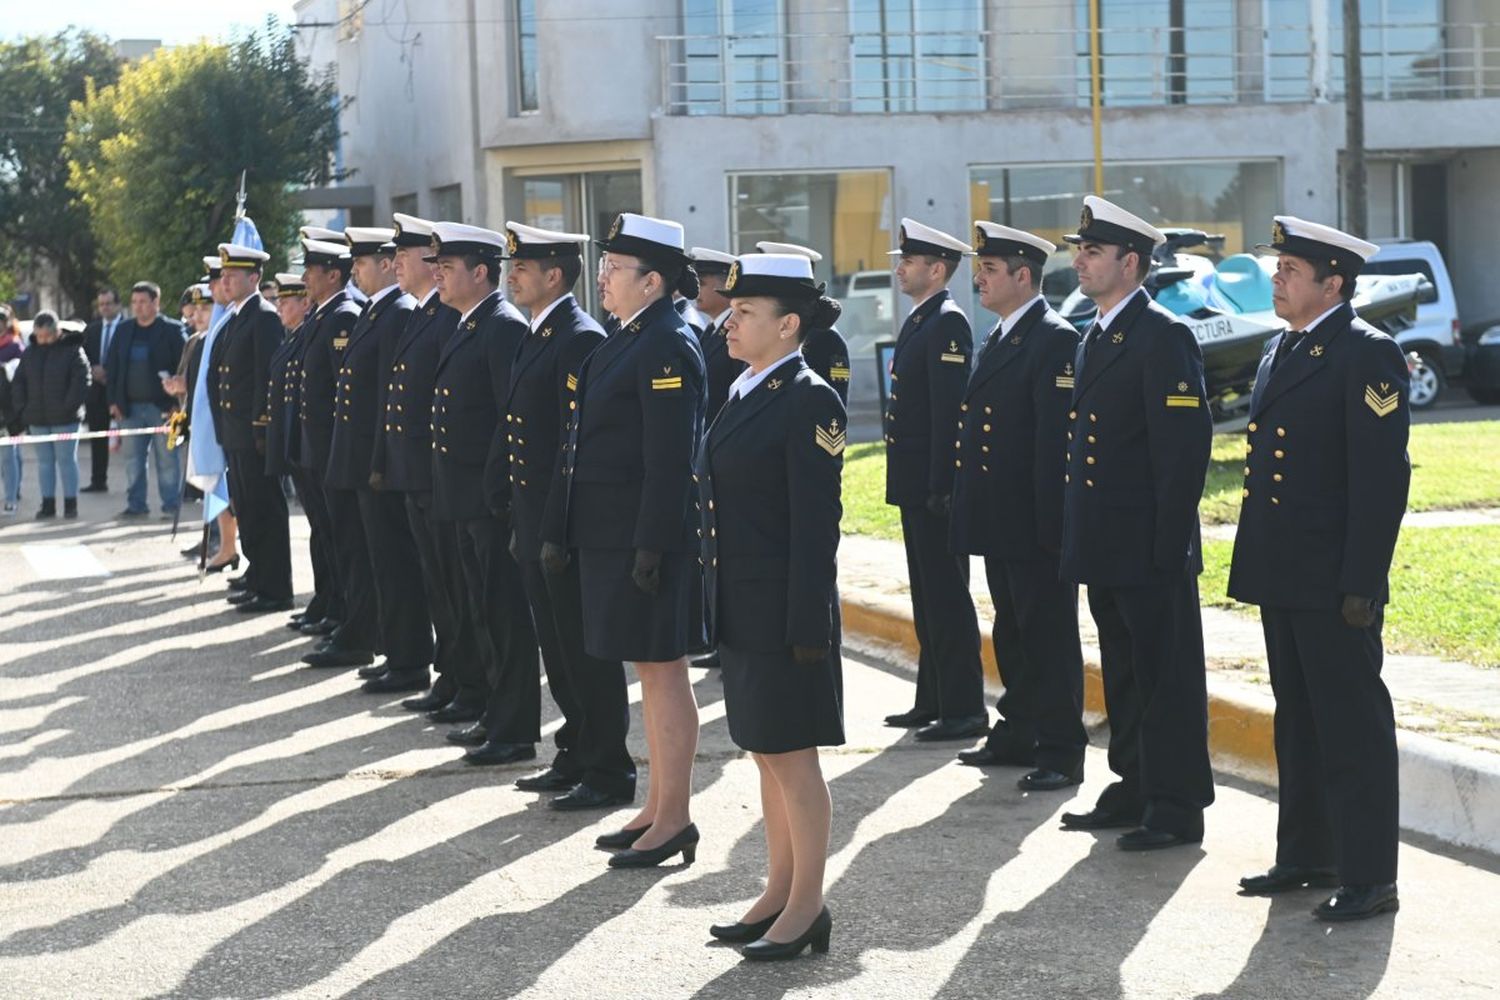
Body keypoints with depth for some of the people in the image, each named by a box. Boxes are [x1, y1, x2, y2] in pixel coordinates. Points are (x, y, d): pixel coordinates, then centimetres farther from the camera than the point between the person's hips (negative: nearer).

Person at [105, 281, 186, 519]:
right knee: (133, 459, 6)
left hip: (162, 406, -5)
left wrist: (177, 403, -12)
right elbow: (111, 366, 14)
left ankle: (171, 505, 3)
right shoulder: (123, 331, 12)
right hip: (130, 407, 5)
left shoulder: (172, 330, -3)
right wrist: (113, 401, 4)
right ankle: (136, 504, 12)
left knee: (167, 458, -2)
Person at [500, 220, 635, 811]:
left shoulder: (582, 341, -15)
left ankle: (609, 772, 5)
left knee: (586, 648, -3)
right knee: (556, 646, 16)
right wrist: (521, 520, 18)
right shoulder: (537, 338, 16)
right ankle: (575, 758, 26)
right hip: (535, 521, 10)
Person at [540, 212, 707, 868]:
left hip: (647, 538, -10)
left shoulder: (668, 347, -15)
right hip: (609, 535, 10)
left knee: (661, 670, -3)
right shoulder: (627, 341, 15)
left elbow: (670, 457, -21)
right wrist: (557, 530, 17)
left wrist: (652, 545, -23)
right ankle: (657, 810, 22)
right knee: (651, 671, 14)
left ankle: (674, 819, 4)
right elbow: (582, 442, 17)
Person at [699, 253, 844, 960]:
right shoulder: (744, 393, 13)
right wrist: (719, 603, 16)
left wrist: (806, 626, -19)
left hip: (785, 611, -9)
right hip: (739, 609, 9)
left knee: (793, 756, 0)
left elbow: (816, 523, -17)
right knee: (765, 753, 15)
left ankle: (808, 906, 10)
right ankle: (780, 893, 24)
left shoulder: (810, 402, -14)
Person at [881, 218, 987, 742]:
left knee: (947, 596, -5)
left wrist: (939, 487, -22)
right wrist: (910, 484, 17)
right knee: (928, 596, 14)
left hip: (935, 485, -10)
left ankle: (963, 708, 0)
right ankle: (933, 700, 21)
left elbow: (949, 411, -20)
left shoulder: (947, 324, -14)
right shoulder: (919, 321, 17)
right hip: (914, 484, 10)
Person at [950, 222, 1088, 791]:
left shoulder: (1055, 340, -14)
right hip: (998, 521, 9)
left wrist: (1050, 524, -22)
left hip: (1035, 524, -9)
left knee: (1049, 636, -3)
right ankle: (1018, 735, 27)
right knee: (1012, 633, 17)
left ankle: (1061, 752, 4)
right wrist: (970, 509, 16)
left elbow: (1058, 438, -19)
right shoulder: (999, 339, 17)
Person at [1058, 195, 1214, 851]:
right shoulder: (1094, 340, 16)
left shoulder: (1163, 336, -13)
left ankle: (1177, 808, 3)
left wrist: (1166, 545, -20)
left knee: (1167, 675, -2)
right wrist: (1078, 537, 16)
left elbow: (1186, 444, -17)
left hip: (1150, 550, -9)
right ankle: (1134, 790, 24)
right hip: (1104, 546, 9)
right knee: (1123, 673, 15)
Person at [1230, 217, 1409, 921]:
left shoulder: (1367, 354, -12)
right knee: (1297, 722, 16)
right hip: (1282, 575, 9)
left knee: (1353, 727, -3)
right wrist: (1256, 564, 17)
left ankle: (1369, 880, 3)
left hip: (1335, 584, -9)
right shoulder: (1280, 351, 16)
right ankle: (1305, 857, 26)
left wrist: (1360, 584, -19)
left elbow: (1382, 476, -16)